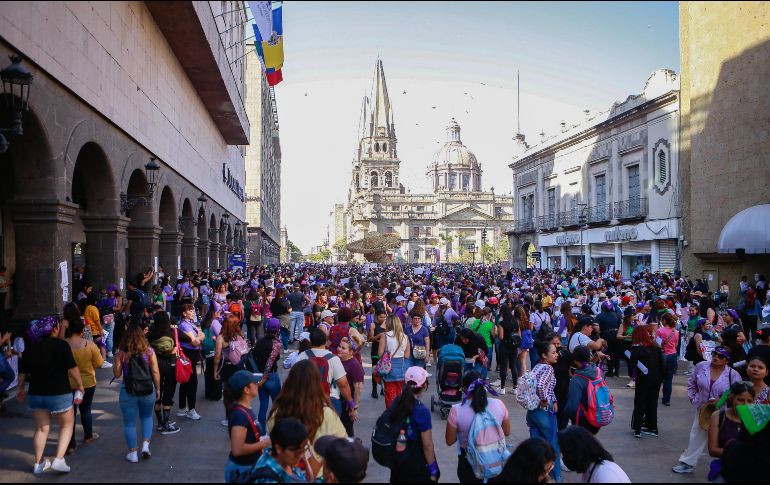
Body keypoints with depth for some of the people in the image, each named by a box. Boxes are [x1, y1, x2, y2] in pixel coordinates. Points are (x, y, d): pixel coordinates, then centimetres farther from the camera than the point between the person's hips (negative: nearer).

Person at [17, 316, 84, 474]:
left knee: (41, 428, 16)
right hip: (59, 394, -4)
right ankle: (59, 459, -1)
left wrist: (21, 388, 23)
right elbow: (72, 368, -13)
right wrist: (80, 385, 0)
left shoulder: (30, 348, 3)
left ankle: (38, 464, 22)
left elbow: (23, 371, 8)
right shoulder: (61, 345, -12)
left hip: (36, 394, 5)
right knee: (67, 425, 11)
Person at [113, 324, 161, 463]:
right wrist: (158, 389, 6)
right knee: (147, 417, 24)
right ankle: (145, 445, 12)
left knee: (130, 423, 11)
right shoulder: (148, 351, -3)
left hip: (128, 392, -1)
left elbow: (116, 374, -1)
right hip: (147, 390, 1)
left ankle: (133, 453, 17)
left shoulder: (122, 353, -5)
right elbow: (155, 372, -4)